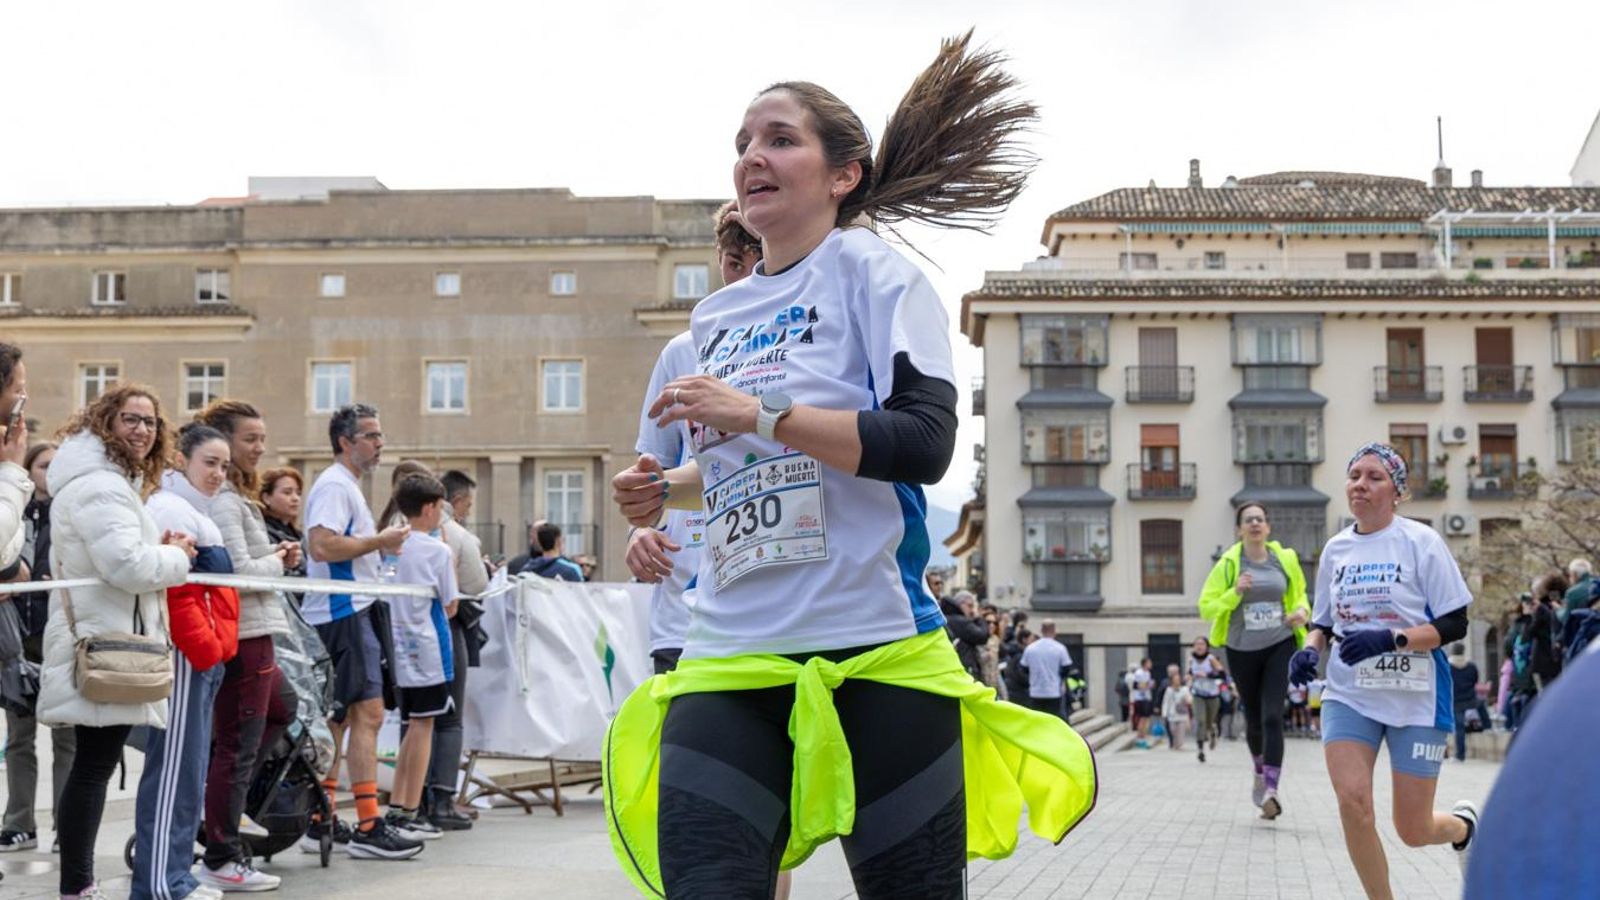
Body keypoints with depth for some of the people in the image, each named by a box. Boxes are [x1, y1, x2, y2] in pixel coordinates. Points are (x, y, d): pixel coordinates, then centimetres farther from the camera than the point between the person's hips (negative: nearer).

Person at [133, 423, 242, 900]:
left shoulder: (196, 512, 20)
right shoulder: (170, 510, -11)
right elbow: (173, 592, -20)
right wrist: (206, 649, -18)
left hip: (206, 657, 10)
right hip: (185, 656, -10)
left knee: (190, 767, 13)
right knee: (175, 766, -8)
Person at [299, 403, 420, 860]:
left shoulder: (345, 485, 21)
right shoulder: (335, 485, -12)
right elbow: (321, 545, -26)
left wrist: (378, 545, 15)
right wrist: (379, 542, -17)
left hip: (346, 611, 11)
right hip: (343, 612, -11)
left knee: (338, 717, 12)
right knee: (368, 713, -13)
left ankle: (319, 822, 16)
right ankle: (369, 827, -14)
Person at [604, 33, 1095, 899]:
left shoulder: (873, 275, -2)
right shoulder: (716, 317, 16)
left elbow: (925, 442, -16)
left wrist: (759, 414, -20)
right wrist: (667, 488, 11)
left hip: (870, 643, -5)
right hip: (729, 651, 5)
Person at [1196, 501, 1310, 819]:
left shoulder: (1285, 559, 2)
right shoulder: (1228, 564, -4)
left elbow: (1299, 593, 19)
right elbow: (1206, 607, -4)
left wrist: (1302, 611, -3)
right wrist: (1235, 593, -20)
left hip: (1280, 646, -1)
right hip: (1242, 650, 1)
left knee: (1272, 716, -15)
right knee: (1253, 719, 13)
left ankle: (1271, 790, -19)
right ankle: (1260, 772, 42)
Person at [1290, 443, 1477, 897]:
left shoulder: (1420, 541, -7)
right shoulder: (1336, 548, 6)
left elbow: (1454, 624, -9)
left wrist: (1390, 639, -23)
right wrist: (1310, 649, -5)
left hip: (1416, 696, -3)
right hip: (1349, 694, 3)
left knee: (1413, 830, 2)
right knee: (1352, 800, -19)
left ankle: (1464, 823, 40)